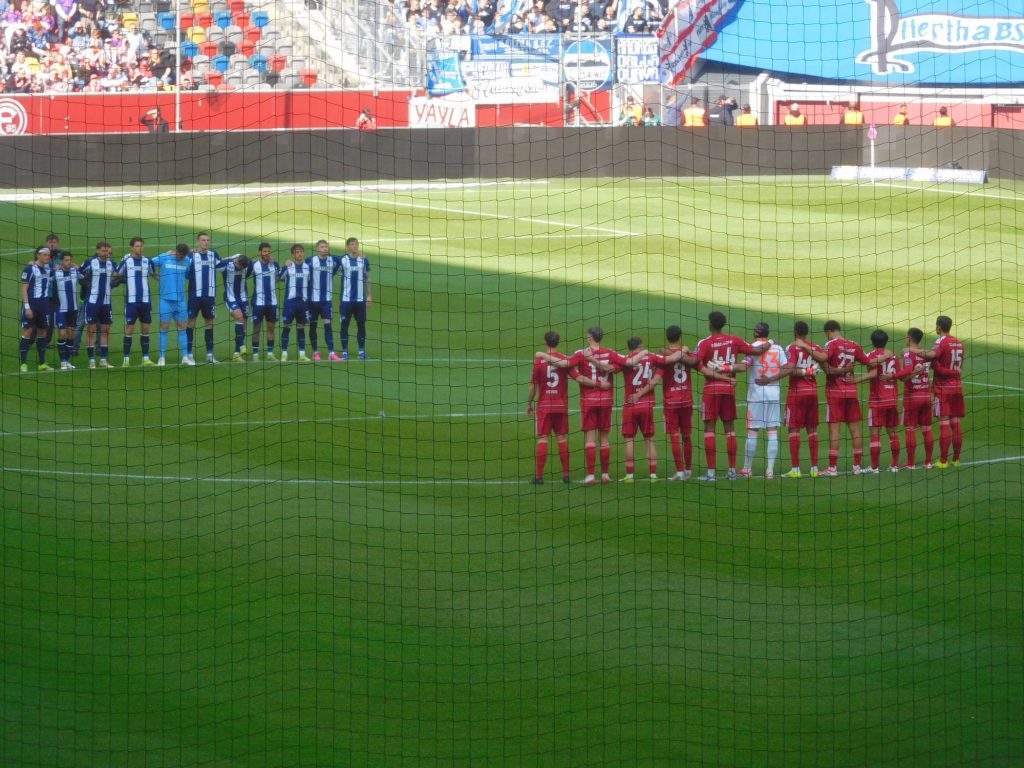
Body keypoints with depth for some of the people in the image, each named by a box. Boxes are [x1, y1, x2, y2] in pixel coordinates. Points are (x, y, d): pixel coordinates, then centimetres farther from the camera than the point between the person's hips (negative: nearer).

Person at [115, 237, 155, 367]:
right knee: (129, 329, -3)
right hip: (131, 301, -3)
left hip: (145, 301, 3)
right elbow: (115, 276, 6)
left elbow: (154, 274, 19)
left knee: (146, 328, 5)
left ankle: (146, 358, 11)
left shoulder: (147, 262, 6)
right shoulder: (126, 262, -2)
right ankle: (126, 359, 2)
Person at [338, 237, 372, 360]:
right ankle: (344, 351, 6)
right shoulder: (342, 260, -2)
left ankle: (362, 351, 12)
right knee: (345, 324, 1)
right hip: (346, 299, -2)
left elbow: (367, 278, 11)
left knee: (361, 324, 5)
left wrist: (369, 295, 6)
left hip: (360, 299, 2)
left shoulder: (364, 260, 5)